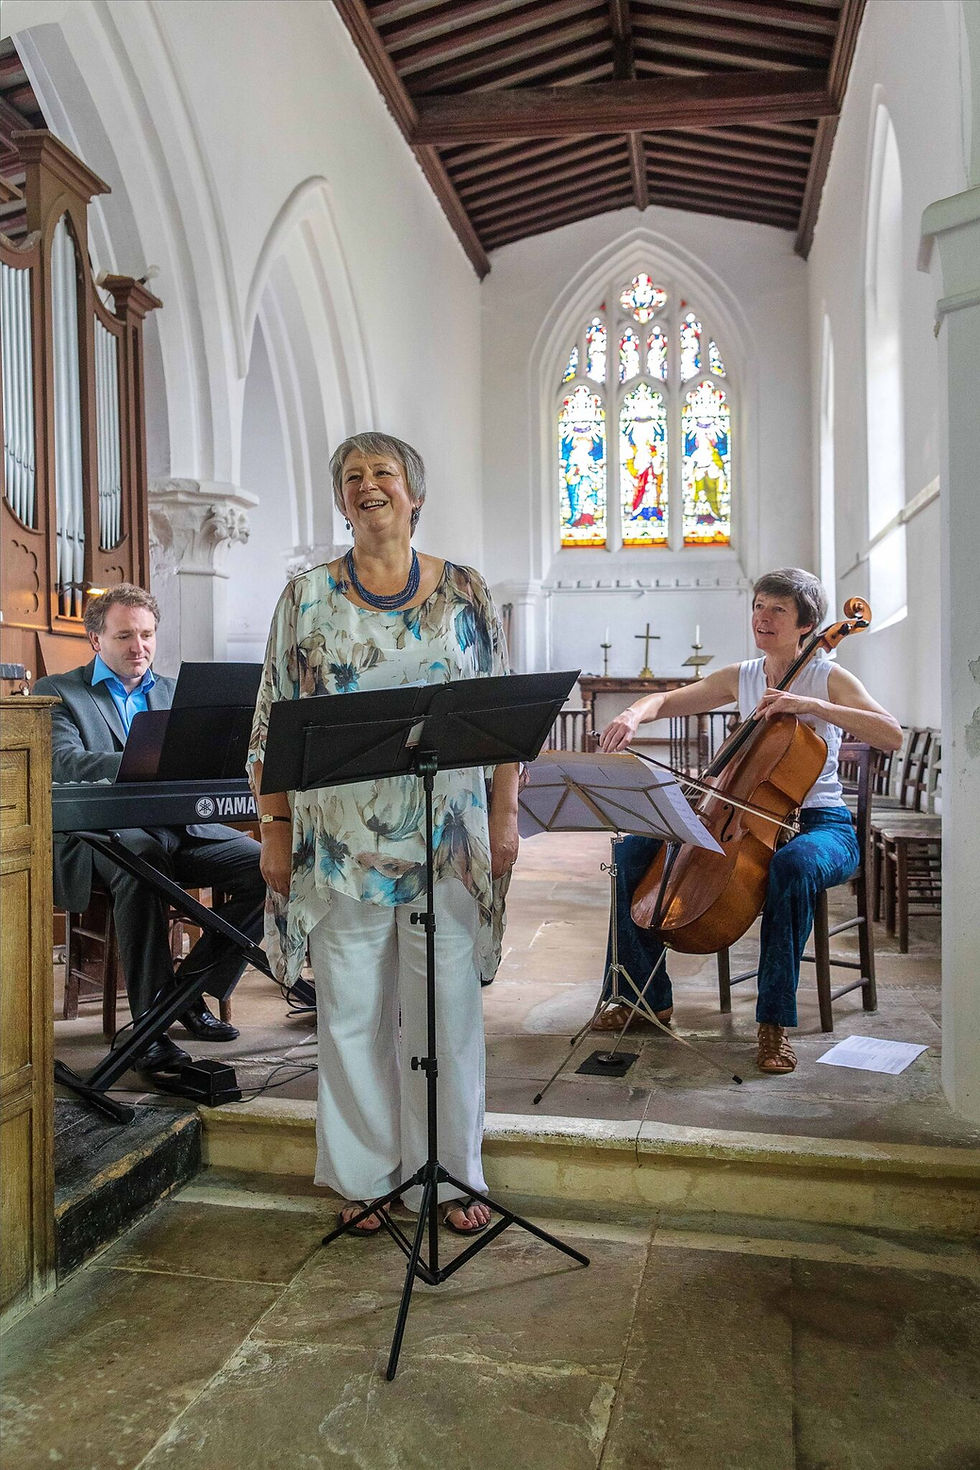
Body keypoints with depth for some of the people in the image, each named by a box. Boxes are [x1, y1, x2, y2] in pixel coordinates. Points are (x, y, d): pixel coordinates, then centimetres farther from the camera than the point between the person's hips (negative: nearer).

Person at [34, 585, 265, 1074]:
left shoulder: (176, 693, 23)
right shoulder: (57, 693, 8)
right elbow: (63, 762, -12)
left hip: (180, 824, 5)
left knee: (265, 865, -20)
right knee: (143, 860, -39)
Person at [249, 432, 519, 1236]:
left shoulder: (464, 591, 6)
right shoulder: (308, 595, 5)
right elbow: (275, 719, 4)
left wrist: (505, 815, 0)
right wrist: (275, 827, -1)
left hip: (448, 840, 0)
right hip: (341, 842, 0)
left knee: (447, 1005, 7)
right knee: (352, 1009, 8)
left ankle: (452, 1175, 25)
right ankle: (365, 1176, 27)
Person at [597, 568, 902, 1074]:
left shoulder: (828, 677, -4)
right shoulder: (740, 678, 10)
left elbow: (891, 735, -17)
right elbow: (666, 700, 12)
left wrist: (814, 705, -26)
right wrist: (634, 715, -12)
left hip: (819, 823, -5)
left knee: (792, 866, -42)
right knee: (637, 850, -9)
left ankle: (775, 1021, -26)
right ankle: (646, 996, 4)